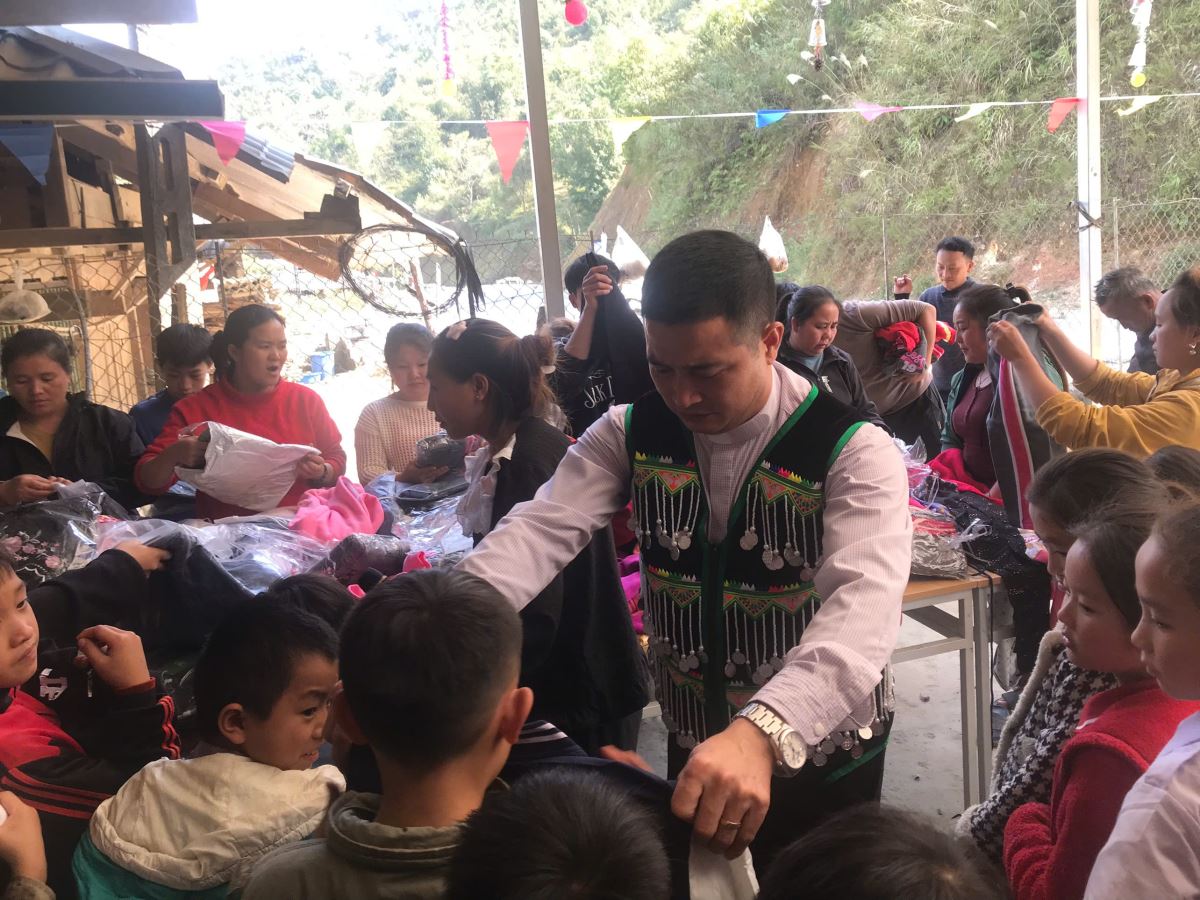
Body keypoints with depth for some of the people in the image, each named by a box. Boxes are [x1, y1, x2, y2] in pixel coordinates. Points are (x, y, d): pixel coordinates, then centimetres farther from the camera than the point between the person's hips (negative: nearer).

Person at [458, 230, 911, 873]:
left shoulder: (854, 452, -22)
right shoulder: (631, 434, -8)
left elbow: (864, 607, -36)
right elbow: (541, 530, -21)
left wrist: (760, 733, -54)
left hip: (823, 759, -3)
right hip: (693, 748, 4)